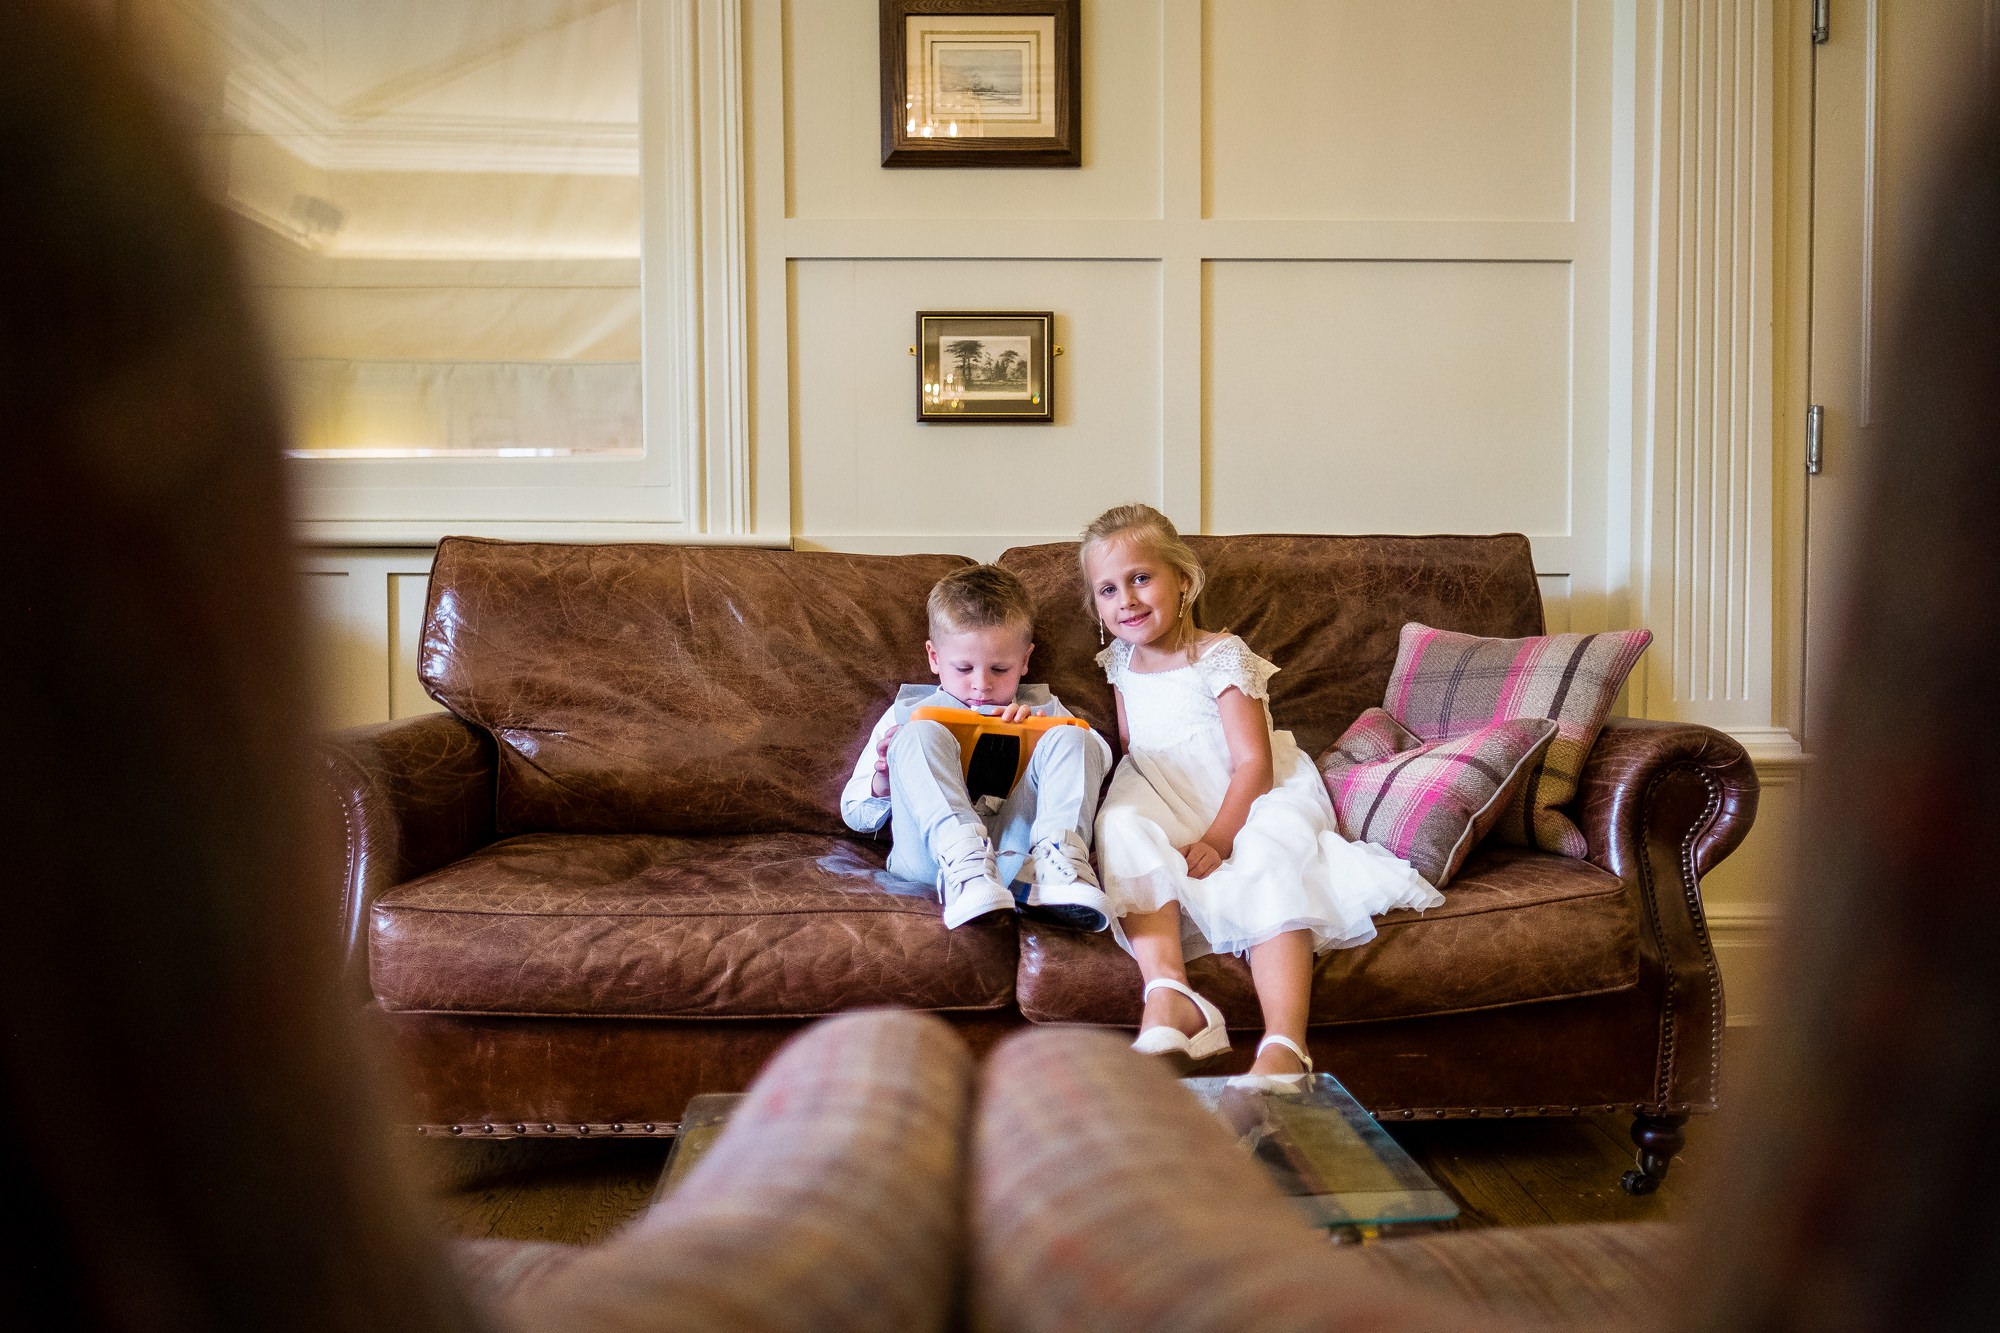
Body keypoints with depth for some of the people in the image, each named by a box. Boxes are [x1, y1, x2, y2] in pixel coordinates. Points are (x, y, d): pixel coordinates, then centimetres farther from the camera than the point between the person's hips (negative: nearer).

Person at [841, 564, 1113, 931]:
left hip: (1019, 846, 1)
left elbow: (1100, 757, 14)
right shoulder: (906, 714, 24)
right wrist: (884, 781, -2)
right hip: (932, 854, -1)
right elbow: (855, 815, 22)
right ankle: (964, 864, -46)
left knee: (1072, 739, -14)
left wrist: (1045, 732, -4)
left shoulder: (1041, 708, 29)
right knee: (919, 736, -21)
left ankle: (1055, 861, -40)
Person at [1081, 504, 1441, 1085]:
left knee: (1270, 867, -35)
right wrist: (1126, 803, -2)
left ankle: (1283, 1047, -51)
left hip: (1245, 801, -4)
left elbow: (1253, 764, -15)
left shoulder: (1219, 657, -8)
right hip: (1163, 807, 4)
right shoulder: (1121, 662, 12)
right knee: (1121, 826, -30)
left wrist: (1216, 839, -28)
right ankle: (1168, 996, -48)